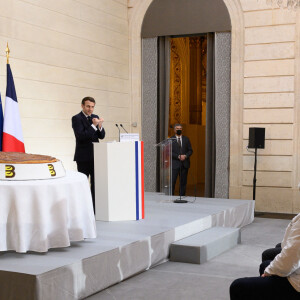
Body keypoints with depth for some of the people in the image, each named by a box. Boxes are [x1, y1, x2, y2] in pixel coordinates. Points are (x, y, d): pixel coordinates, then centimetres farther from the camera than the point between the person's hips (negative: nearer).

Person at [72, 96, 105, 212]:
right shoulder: (76, 118, -6)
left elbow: (102, 136, 8)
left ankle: (95, 208, 12)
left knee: (96, 183, 7)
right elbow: (81, 135, -17)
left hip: (95, 156, 6)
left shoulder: (95, 117, 13)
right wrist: (93, 126, -22)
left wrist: (100, 126, -11)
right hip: (83, 157, -6)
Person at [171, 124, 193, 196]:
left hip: (184, 164, 3)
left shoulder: (186, 139, 13)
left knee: (183, 182, 4)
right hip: (174, 164, -3)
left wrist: (185, 156, -9)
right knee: (172, 182, -7)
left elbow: (190, 150, 10)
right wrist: (178, 156, -15)